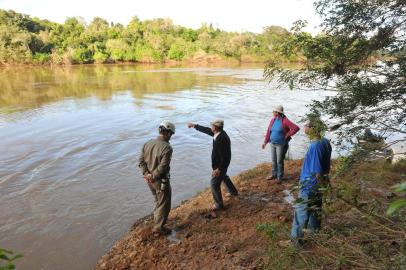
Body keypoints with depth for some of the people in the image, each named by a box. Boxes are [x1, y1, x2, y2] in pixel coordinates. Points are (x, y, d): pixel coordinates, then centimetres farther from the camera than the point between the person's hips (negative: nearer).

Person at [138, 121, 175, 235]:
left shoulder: (148, 143, 0)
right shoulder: (167, 147, -23)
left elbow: (141, 160, -1)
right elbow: (163, 167, -27)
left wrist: (147, 174, -7)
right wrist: (153, 176, -15)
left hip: (150, 180, 8)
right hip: (161, 181, -8)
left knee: (158, 201, 29)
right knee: (164, 204, 11)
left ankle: (157, 219, 46)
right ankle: (159, 227, 22)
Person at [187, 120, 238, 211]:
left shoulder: (222, 139, -34)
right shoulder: (219, 133, -6)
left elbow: (225, 156, -30)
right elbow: (207, 130, 8)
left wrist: (219, 169, -27)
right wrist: (194, 125, 16)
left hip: (221, 165, -10)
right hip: (220, 163, 10)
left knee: (214, 184, 0)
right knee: (224, 177, 31)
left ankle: (219, 204, 15)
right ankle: (233, 192, 52)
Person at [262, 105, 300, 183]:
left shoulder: (285, 121, -17)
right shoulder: (273, 120, 2)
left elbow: (296, 128, -20)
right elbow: (269, 131, 8)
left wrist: (287, 135, -15)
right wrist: (265, 142, 9)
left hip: (281, 145, -6)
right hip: (273, 144, 6)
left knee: (279, 161, 3)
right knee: (274, 160, 16)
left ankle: (279, 177, 18)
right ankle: (274, 174, 32)